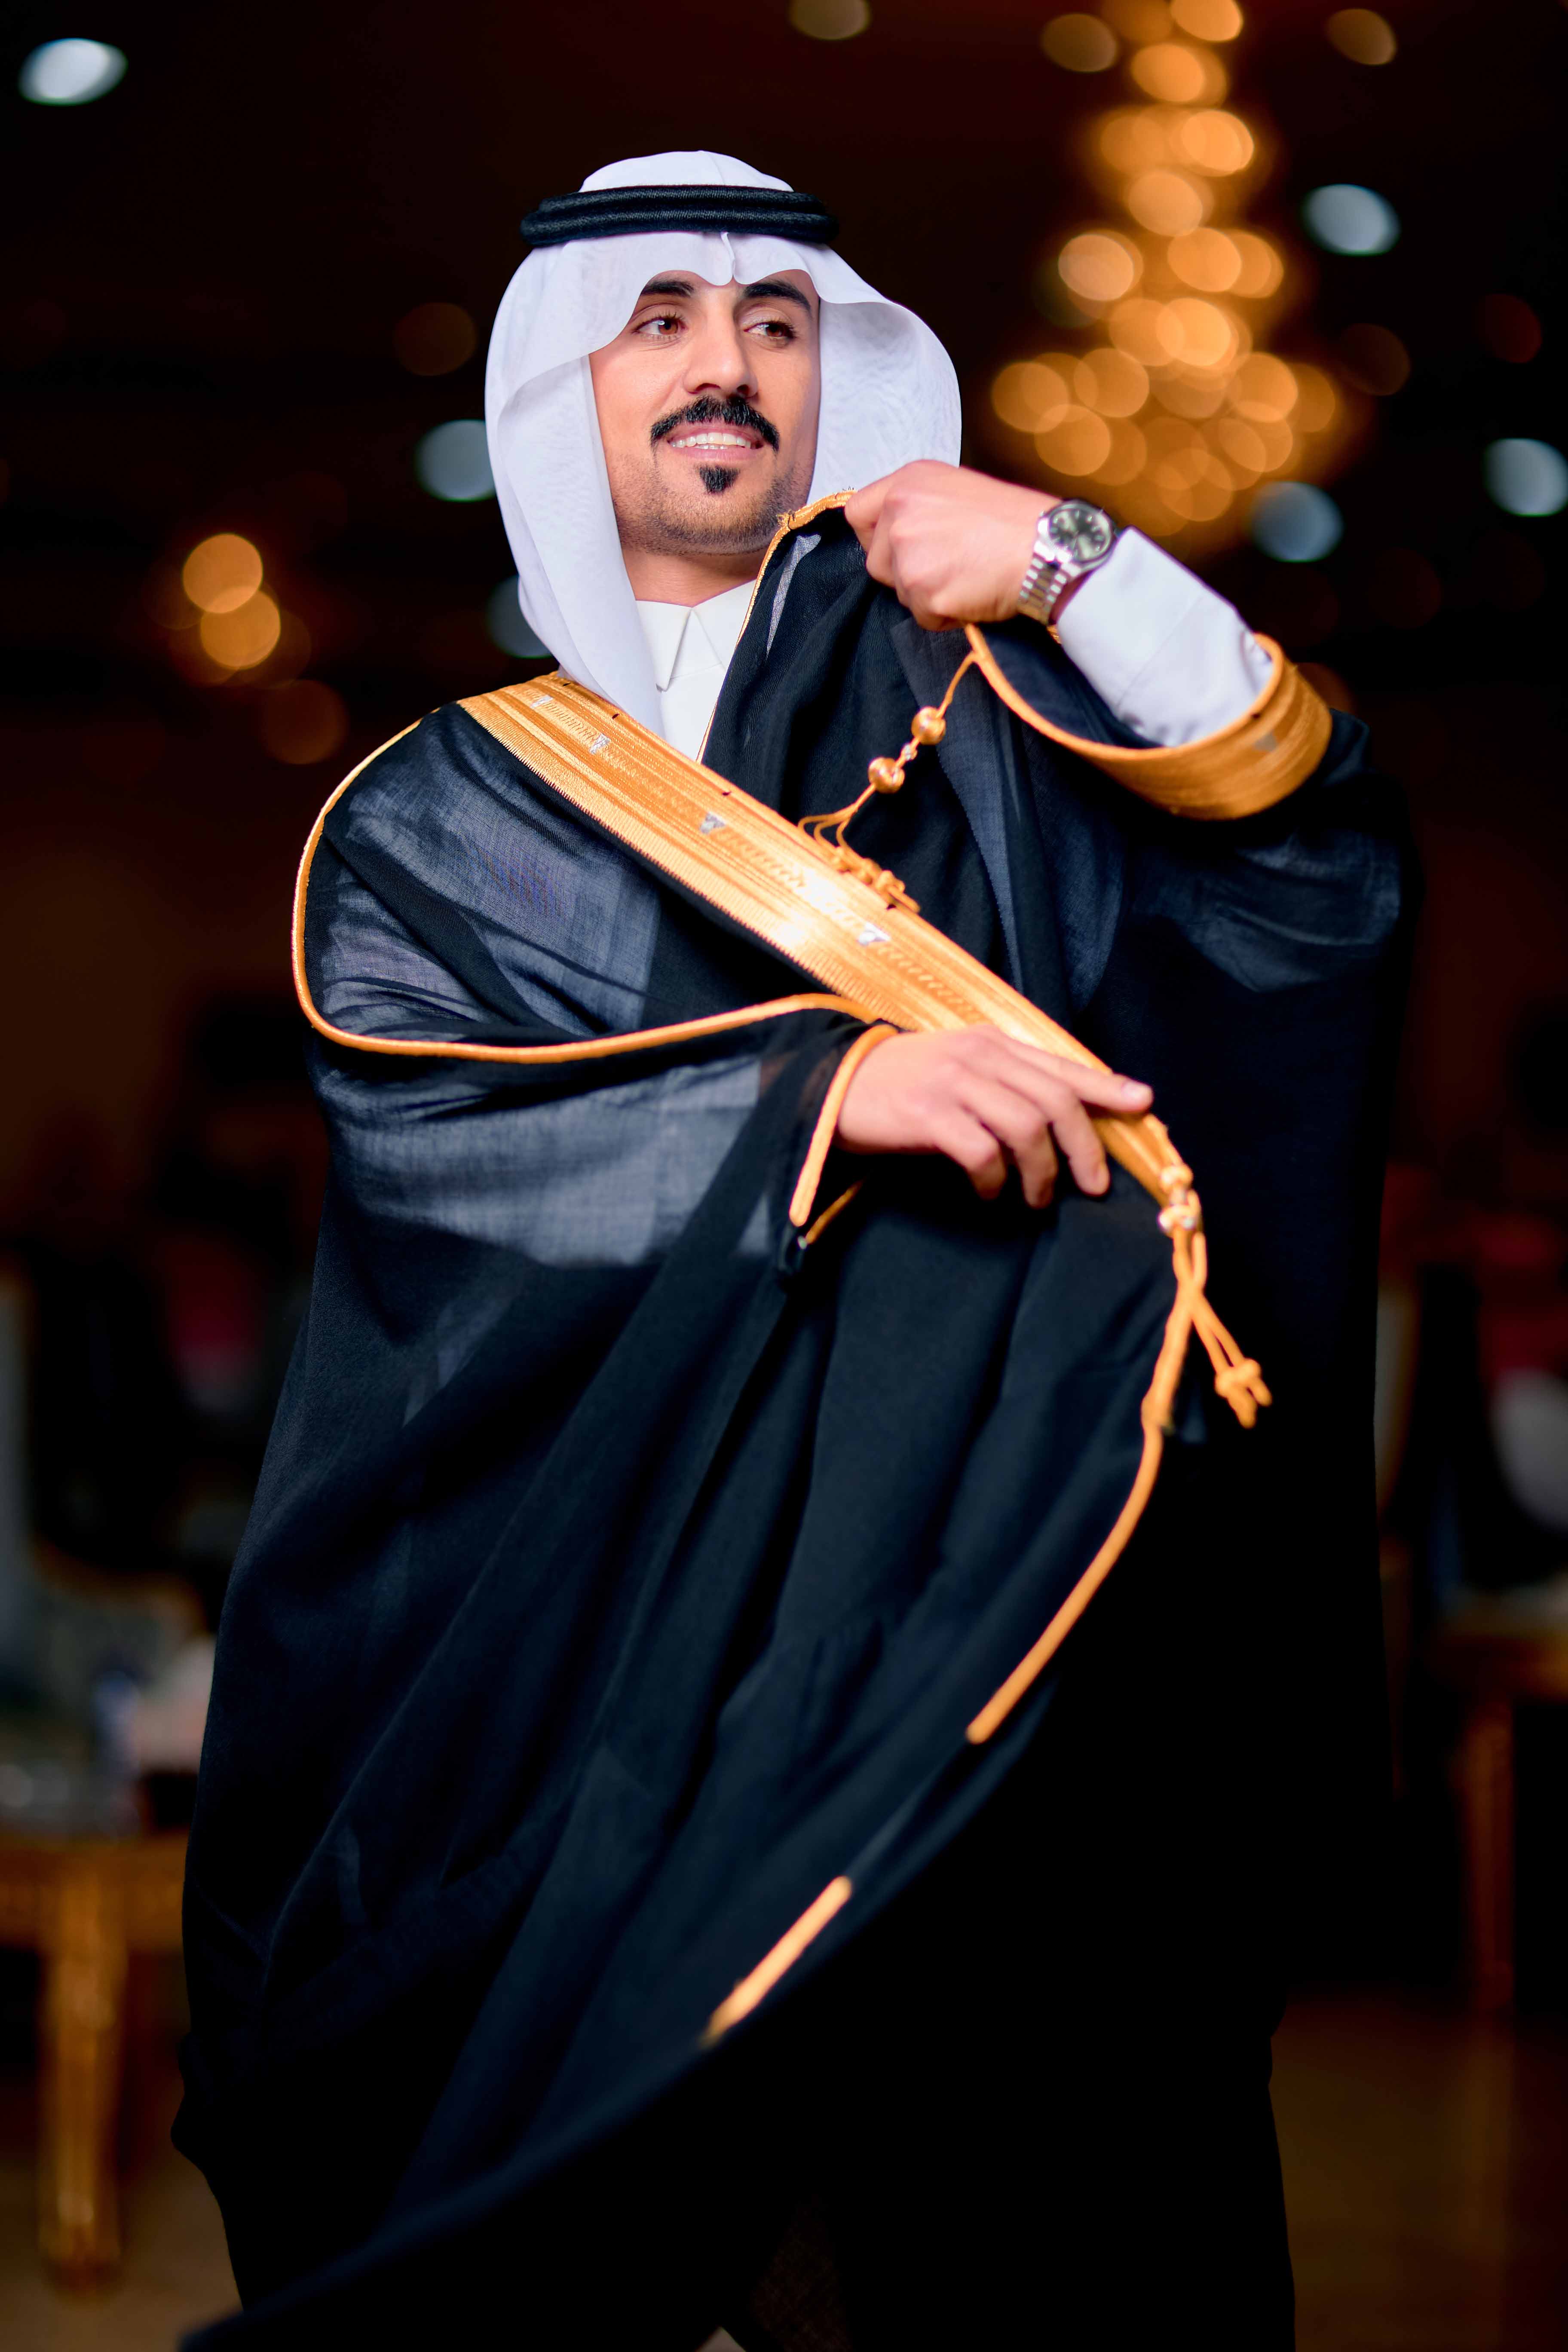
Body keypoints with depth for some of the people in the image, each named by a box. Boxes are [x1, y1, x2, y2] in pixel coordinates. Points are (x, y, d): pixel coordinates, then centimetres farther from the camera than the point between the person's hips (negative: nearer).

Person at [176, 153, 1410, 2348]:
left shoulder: (955, 679, 14)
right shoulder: (435, 817, 15)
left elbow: (1314, 868, 1)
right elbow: (425, 1147, -4)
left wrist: (1075, 570, -10)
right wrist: (828, 1089, -17)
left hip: (976, 1582, -1)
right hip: (596, 1632, 1)